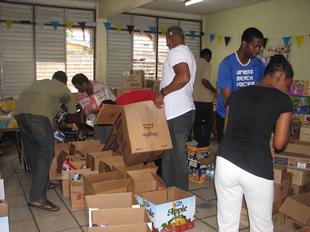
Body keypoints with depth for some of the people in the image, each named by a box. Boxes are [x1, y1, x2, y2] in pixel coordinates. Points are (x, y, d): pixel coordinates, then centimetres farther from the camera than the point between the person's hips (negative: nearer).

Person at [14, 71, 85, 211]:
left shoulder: (39, 82, 37)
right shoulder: (64, 89, 24)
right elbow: (73, 114, 33)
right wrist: (82, 128, 51)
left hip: (19, 111, 7)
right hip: (38, 114, -6)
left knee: (31, 151, 18)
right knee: (46, 153, -2)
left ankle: (41, 184, 35)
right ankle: (37, 198, -6)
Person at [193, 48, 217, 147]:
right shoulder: (206, 65, -10)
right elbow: (204, 80, -23)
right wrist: (214, 90, -10)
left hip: (194, 98, 6)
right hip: (205, 98, -6)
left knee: (197, 121, 14)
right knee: (208, 121, 6)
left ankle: (198, 143, 20)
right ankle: (204, 144, 4)